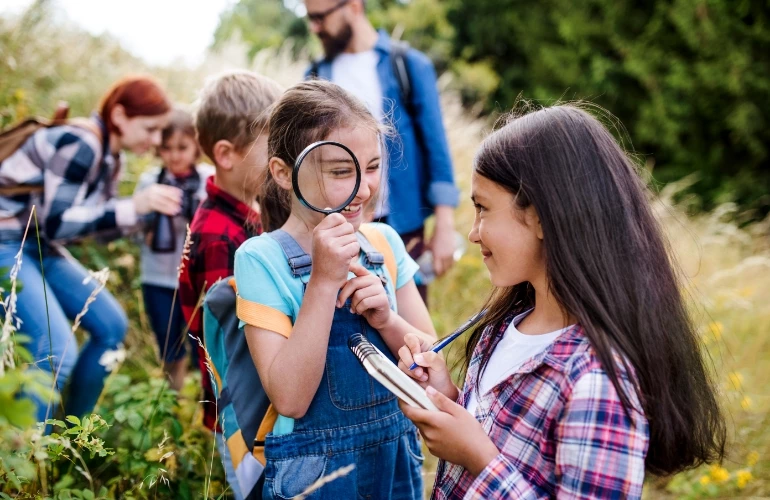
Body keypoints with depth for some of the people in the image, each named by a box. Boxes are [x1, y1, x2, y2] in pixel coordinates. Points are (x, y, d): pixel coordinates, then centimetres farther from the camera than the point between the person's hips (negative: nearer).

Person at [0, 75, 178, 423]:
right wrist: (134, 206, -30)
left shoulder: (109, 156, 6)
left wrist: (151, 209, -4)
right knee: (56, 351, -22)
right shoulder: (79, 145, -23)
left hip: (40, 248, 10)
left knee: (112, 326, 9)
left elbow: (102, 222, 11)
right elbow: (56, 223, -27)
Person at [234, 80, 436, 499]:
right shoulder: (261, 259, -15)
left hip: (398, 460, 4)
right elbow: (289, 399, -21)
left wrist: (386, 319, -19)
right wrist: (323, 281, -27)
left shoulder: (385, 242, -2)